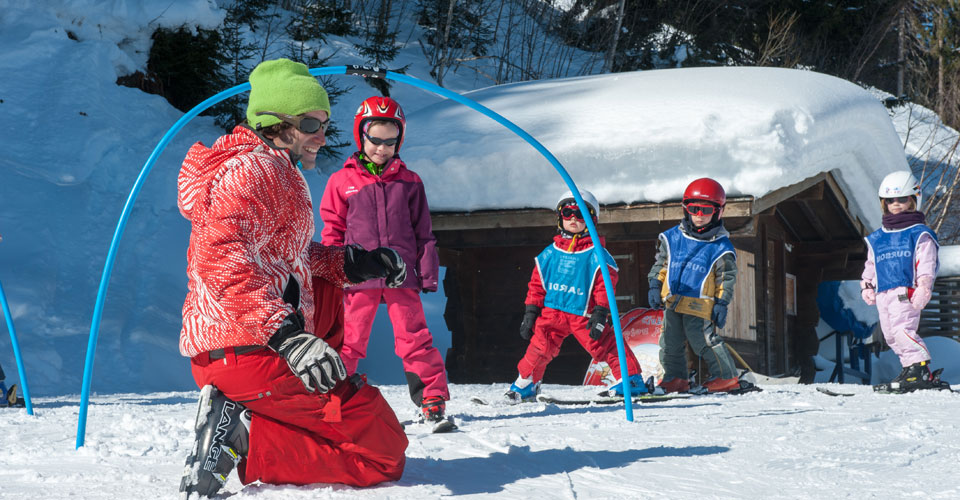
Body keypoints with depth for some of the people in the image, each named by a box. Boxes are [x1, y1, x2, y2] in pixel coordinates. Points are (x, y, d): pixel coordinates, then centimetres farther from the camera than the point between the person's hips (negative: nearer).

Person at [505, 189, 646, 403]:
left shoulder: (596, 254, 0)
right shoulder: (550, 253, 11)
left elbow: (605, 285, -3)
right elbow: (536, 284, 13)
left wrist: (599, 315, -11)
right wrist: (530, 313, 8)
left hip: (583, 314, -2)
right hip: (552, 311, 2)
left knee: (603, 345, -10)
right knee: (540, 346, -9)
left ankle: (630, 378, 1)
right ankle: (526, 382, 7)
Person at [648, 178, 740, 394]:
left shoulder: (721, 247, -3)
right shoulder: (672, 238, 6)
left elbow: (726, 278, 2)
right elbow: (660, 264, 16)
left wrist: (721, 304, -3)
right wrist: (655, 286, 8)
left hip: (699, 305, -5)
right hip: (671, 302, 5)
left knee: (704, 340, -8)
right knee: (670, 342, 10)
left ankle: (726, 377, 6)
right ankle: (675, 378, 25)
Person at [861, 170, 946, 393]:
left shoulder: (920, 234, 5)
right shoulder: (876, 239, 22)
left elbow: (927, 264, -3)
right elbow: (870, 266, 28)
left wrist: (923, 287, -16)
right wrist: (866, 286, 13)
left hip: (906, 291, -7)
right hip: (883, 293, 7)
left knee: (902, 328, -22)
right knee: (890, 335, 4)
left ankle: (920, 368, -21)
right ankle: (910, 366, 10)